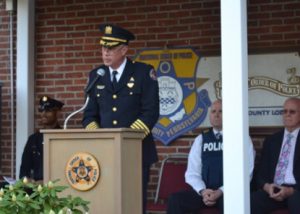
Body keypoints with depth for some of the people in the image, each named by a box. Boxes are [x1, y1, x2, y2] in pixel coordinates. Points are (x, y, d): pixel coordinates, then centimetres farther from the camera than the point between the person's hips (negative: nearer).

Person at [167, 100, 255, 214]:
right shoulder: (201, 139, 15)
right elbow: (192, 172, 9)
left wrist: (221, 192, -16)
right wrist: (202, 191, -11)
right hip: (205, 192, 3)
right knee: (175, 200, -22)